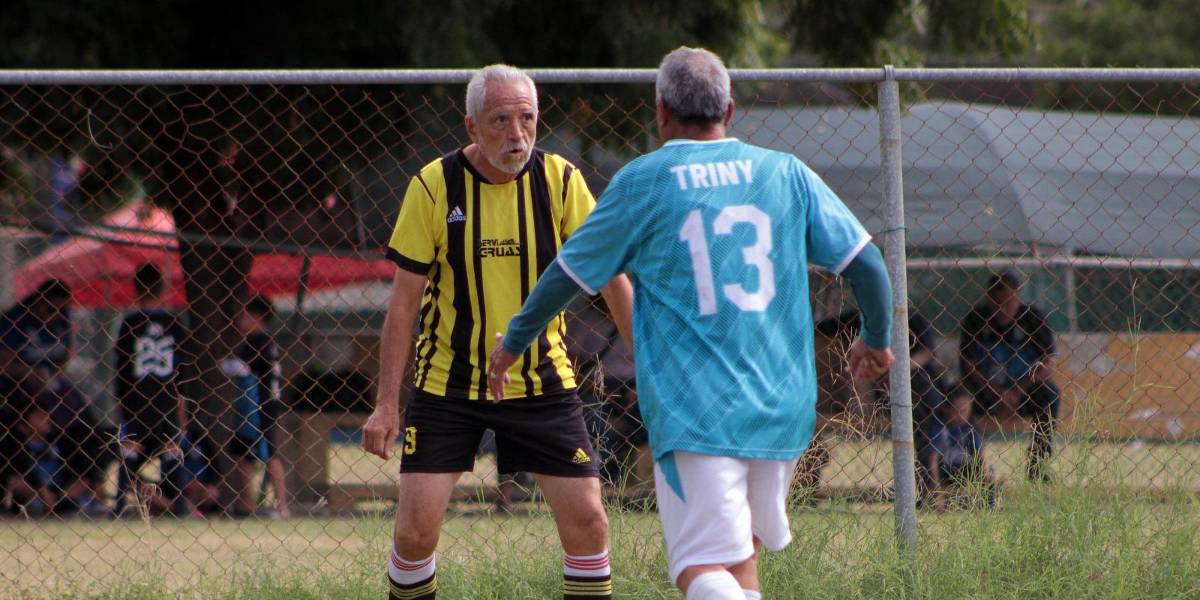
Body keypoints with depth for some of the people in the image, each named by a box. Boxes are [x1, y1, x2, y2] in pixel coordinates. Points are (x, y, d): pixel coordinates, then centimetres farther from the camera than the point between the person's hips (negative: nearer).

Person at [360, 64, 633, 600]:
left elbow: (610, 276, -3)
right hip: (447, 385, -1)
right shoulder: (434, 186, -10)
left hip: (542, 380, 1)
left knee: (586, 521, -4)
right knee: (415, 531, -7)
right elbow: (404, 300, -5)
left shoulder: (560, 180, -7)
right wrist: (386, 404, -8)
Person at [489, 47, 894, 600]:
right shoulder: (786, 173, 7)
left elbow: (568, 275, 6)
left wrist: (512, 343, 22)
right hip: (781, 406, 4)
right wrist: (876, 339, 25)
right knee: (742, 552, 22)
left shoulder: (641, 182, 0)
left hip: (691, 406, -4)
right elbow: (865, 261, 7)